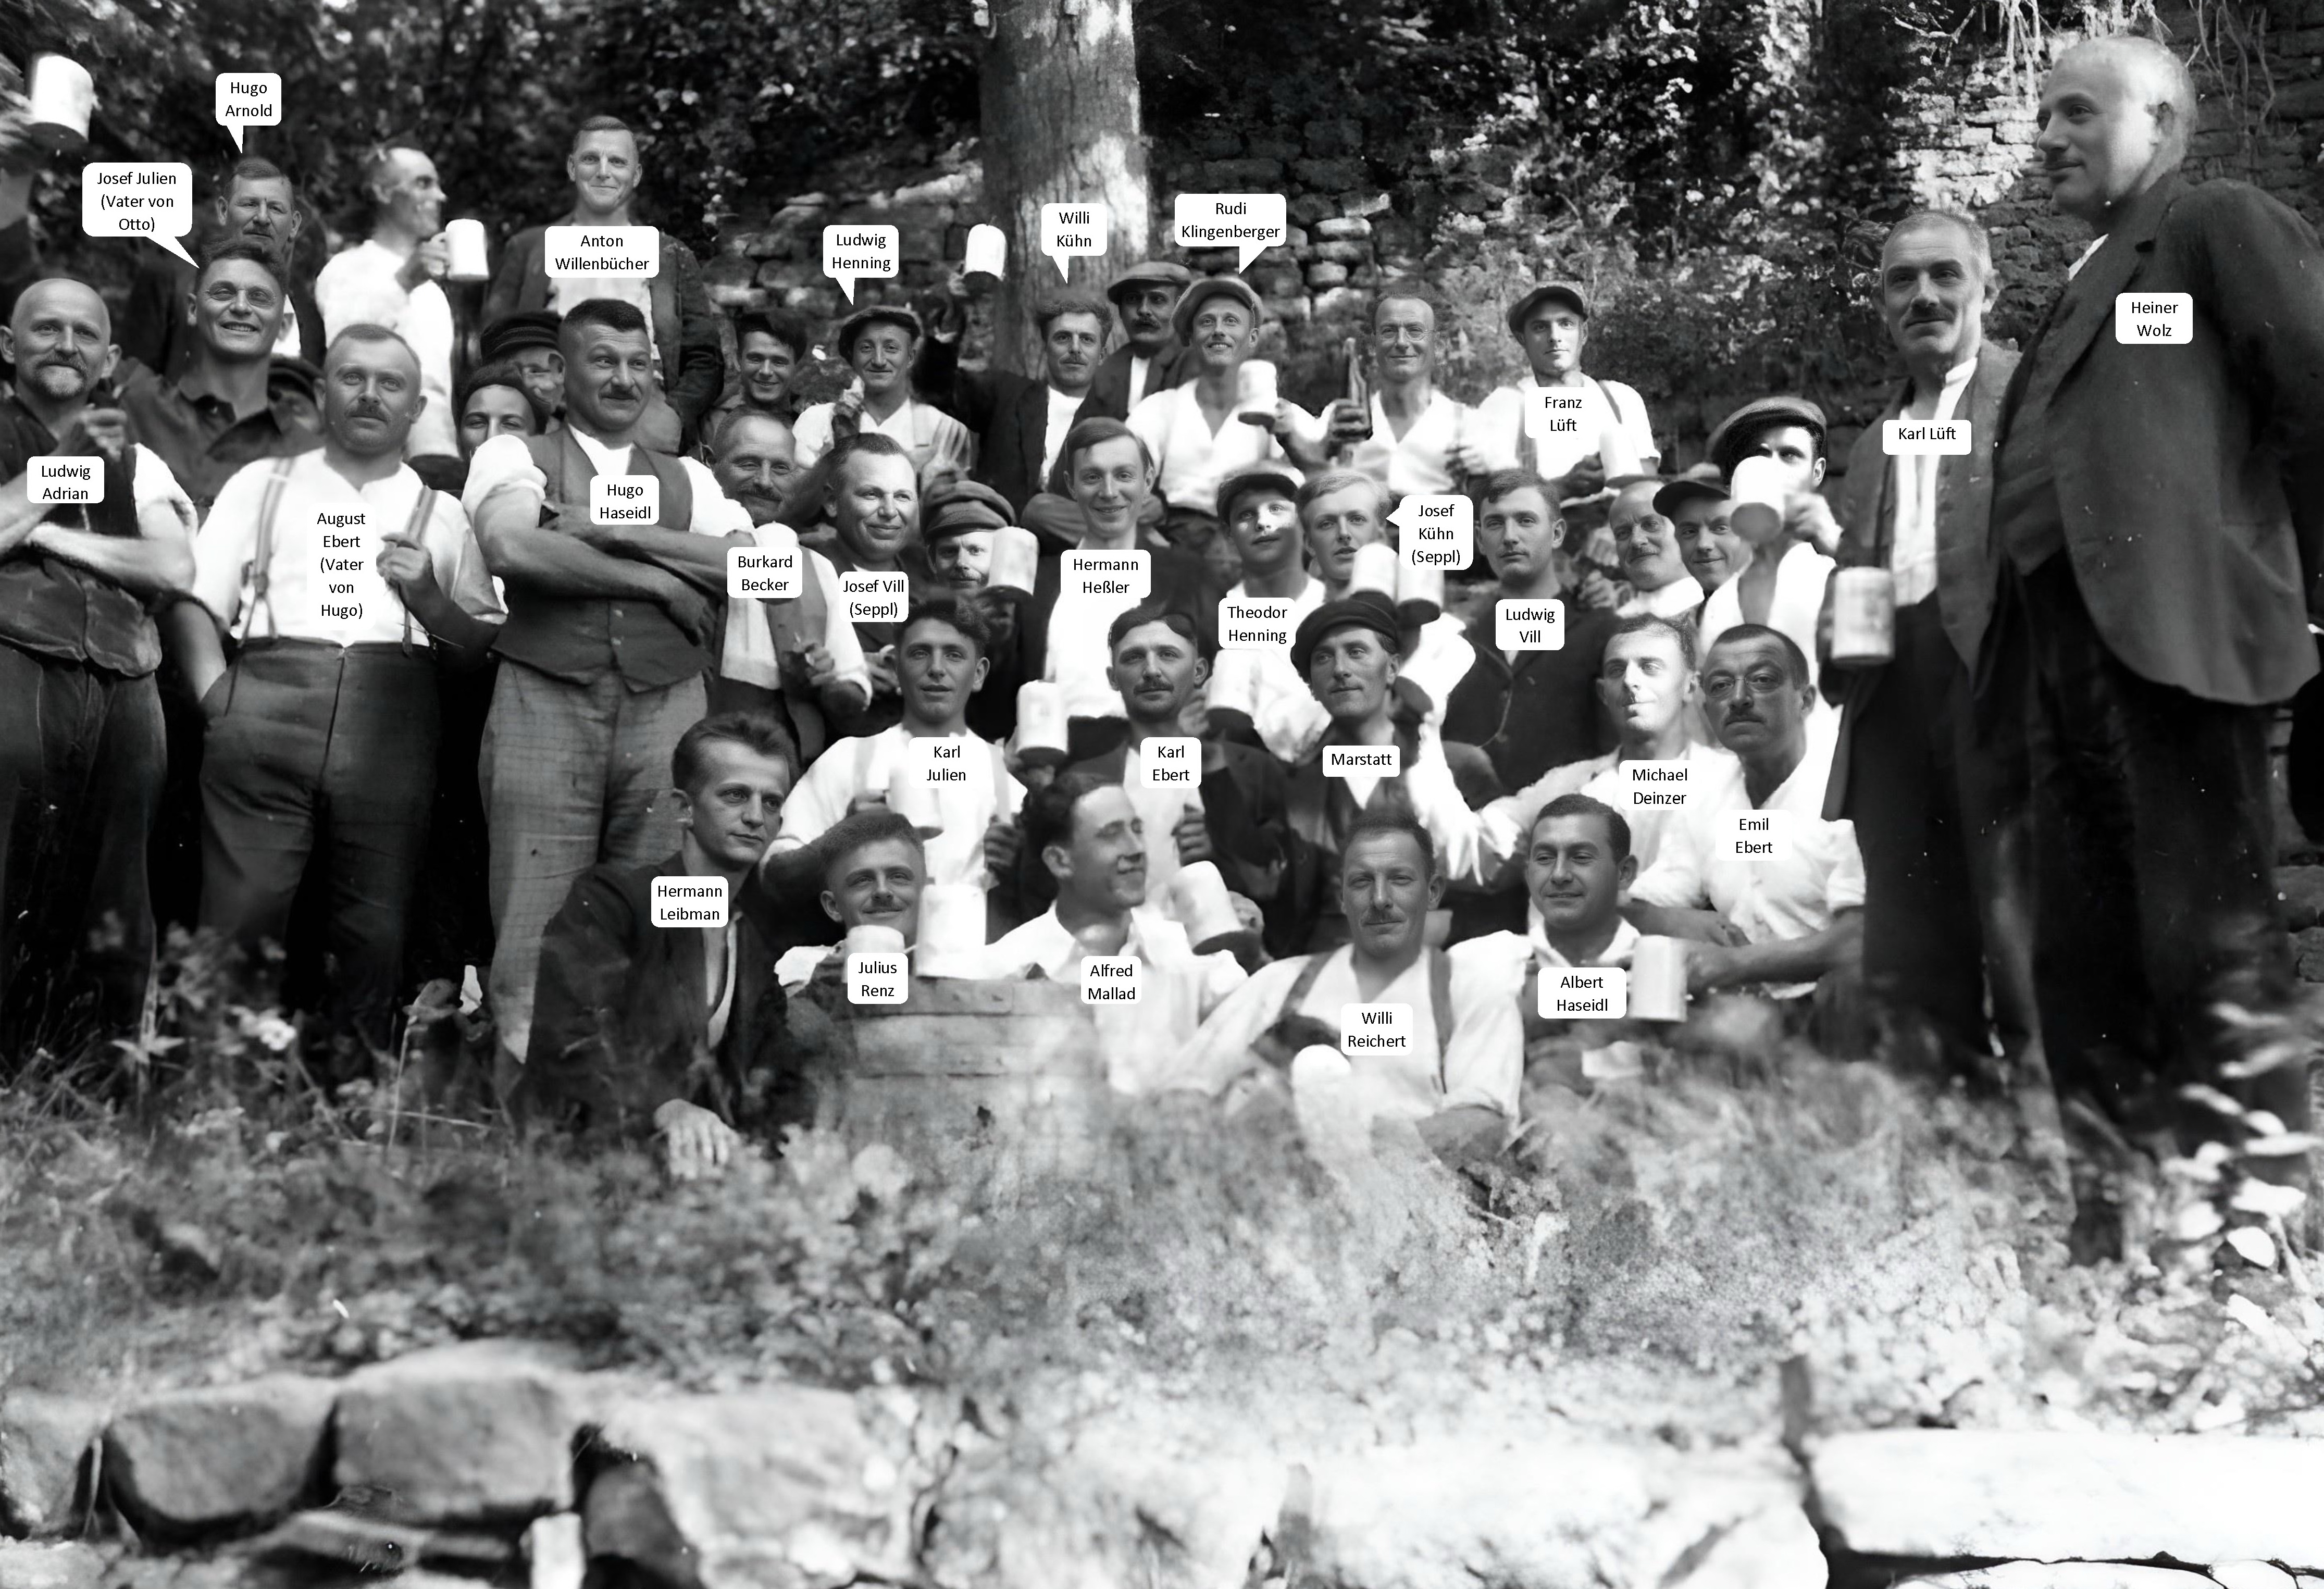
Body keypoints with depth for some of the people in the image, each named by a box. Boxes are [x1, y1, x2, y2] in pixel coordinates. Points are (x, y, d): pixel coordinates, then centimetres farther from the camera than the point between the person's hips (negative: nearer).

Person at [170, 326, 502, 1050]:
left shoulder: (442, 514, 20)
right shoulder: (261, 485, 20)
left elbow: (482, 648, 13)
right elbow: (194, 603, 12)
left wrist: (427, 595, -4)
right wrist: (217, 694, -4)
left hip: (391, 726, 1)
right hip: (265, 713, 0)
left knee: (375, 931, -3)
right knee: (239, 922, -10)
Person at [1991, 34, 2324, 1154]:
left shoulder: (2221, 224, 4)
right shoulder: (2089, 282, 28)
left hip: (2171, 627, -9)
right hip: (2067, 645, 9)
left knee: (2210, 943, -10)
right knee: (2079, 954, 8)